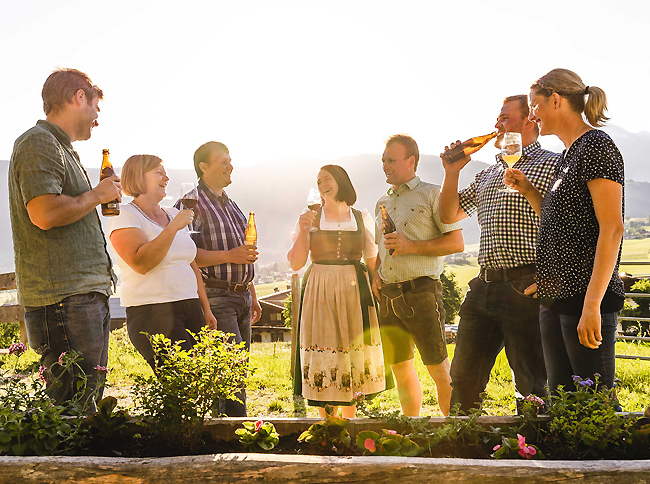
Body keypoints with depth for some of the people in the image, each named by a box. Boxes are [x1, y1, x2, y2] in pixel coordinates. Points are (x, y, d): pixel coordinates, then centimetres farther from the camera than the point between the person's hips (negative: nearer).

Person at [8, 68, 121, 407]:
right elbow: (45, 214, -21)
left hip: (88, 296, 10)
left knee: (88, 410, 9)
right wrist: (96, 195, -8)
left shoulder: (63, 148, 24)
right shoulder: (38, 143, -7)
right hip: (63, 300, -10)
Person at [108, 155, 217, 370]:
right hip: (151, 312, -7)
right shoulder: (125, 217, -2)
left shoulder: (174, 215, 19)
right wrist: (173, 227, -17)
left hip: (190, 308, 7)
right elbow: (141, 263, -18)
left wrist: (206, 309, 19)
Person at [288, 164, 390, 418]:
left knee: (353, 354, 0)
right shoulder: (310, 218, 7)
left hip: (354, 293, 1)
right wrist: (303, 231, -10)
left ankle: (349, 421, 11)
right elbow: (295, 263, 1)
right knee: (324, 358, -5)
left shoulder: (362, 218, 11)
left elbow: (373, 261, 13)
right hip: (320, 295, -1)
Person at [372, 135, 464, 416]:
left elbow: (456, 242, -8)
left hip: (421, 291, -6)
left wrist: (411, 246, -15)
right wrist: (375, 275, 9)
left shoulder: (432, 195, -1)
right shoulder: (382, 203, 19)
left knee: (439, 368, -7)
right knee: (401, 368, 10)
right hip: (388, 295, 7)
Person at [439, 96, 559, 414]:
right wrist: (452, 172, 11)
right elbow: (449, 216, 25)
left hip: (525, 288, -7)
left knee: (531, 387, -1)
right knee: (463, 379, 11)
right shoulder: (487, 175, 21)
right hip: (483, 286, 7)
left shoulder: (552, 166, -2)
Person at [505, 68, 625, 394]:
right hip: (555, 300, 9)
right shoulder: (568, 155, 18)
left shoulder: (596, 147, -9)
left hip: (586, 298, -9)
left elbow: (612, 228, -18)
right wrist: (528, 190, 14)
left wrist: (592, 304, -24)